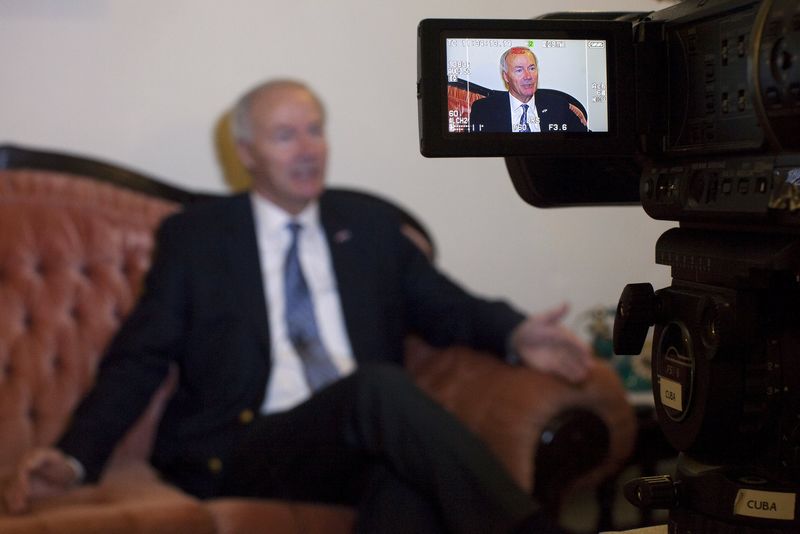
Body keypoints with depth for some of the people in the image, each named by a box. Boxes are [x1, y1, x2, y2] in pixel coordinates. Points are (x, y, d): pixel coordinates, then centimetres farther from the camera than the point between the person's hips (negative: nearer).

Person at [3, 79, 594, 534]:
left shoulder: (369, 224, 19)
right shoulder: (194, 235, 11)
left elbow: (447, 307, 19)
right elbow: (139, 359, 6)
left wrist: (515, 333, -5)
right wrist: (77, 457, -11)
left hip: (376, 438, 3)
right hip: (242, 452, -2)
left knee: (411, 483, -36)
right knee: (380, 384, -33)